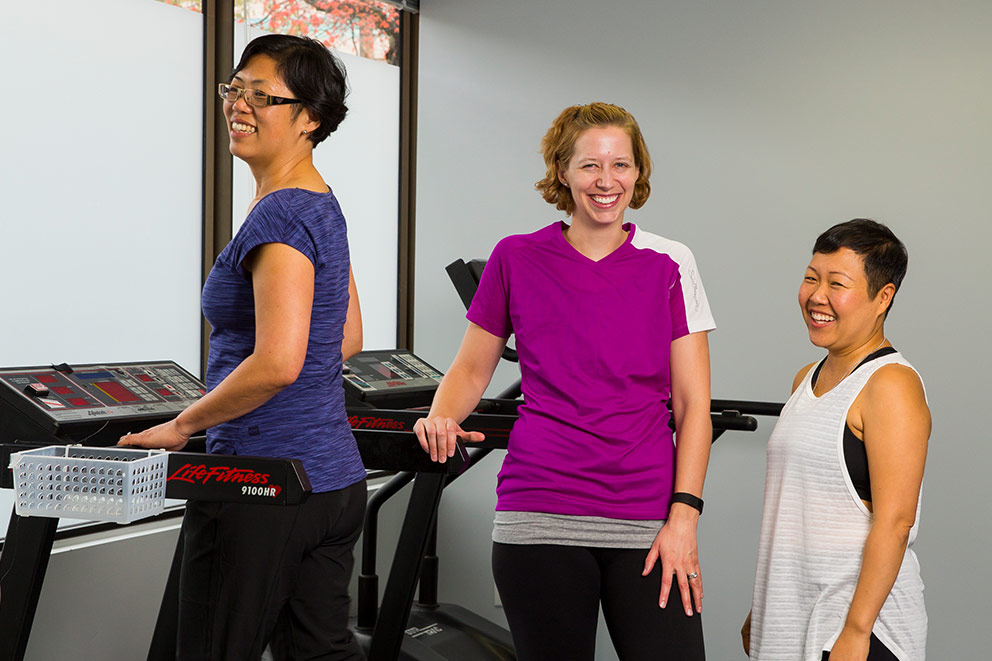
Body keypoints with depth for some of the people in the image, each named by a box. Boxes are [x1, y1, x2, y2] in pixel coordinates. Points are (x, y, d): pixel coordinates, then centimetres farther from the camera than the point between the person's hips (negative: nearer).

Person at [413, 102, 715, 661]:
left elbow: (693, 404, 3)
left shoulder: (670, 266, 5)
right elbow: (471, 369, 15)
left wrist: (683, 516, -6)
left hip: (647, 520, 0)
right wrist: (442, 418, -6)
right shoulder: (516, 259, 6)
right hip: (541, 518, 0)